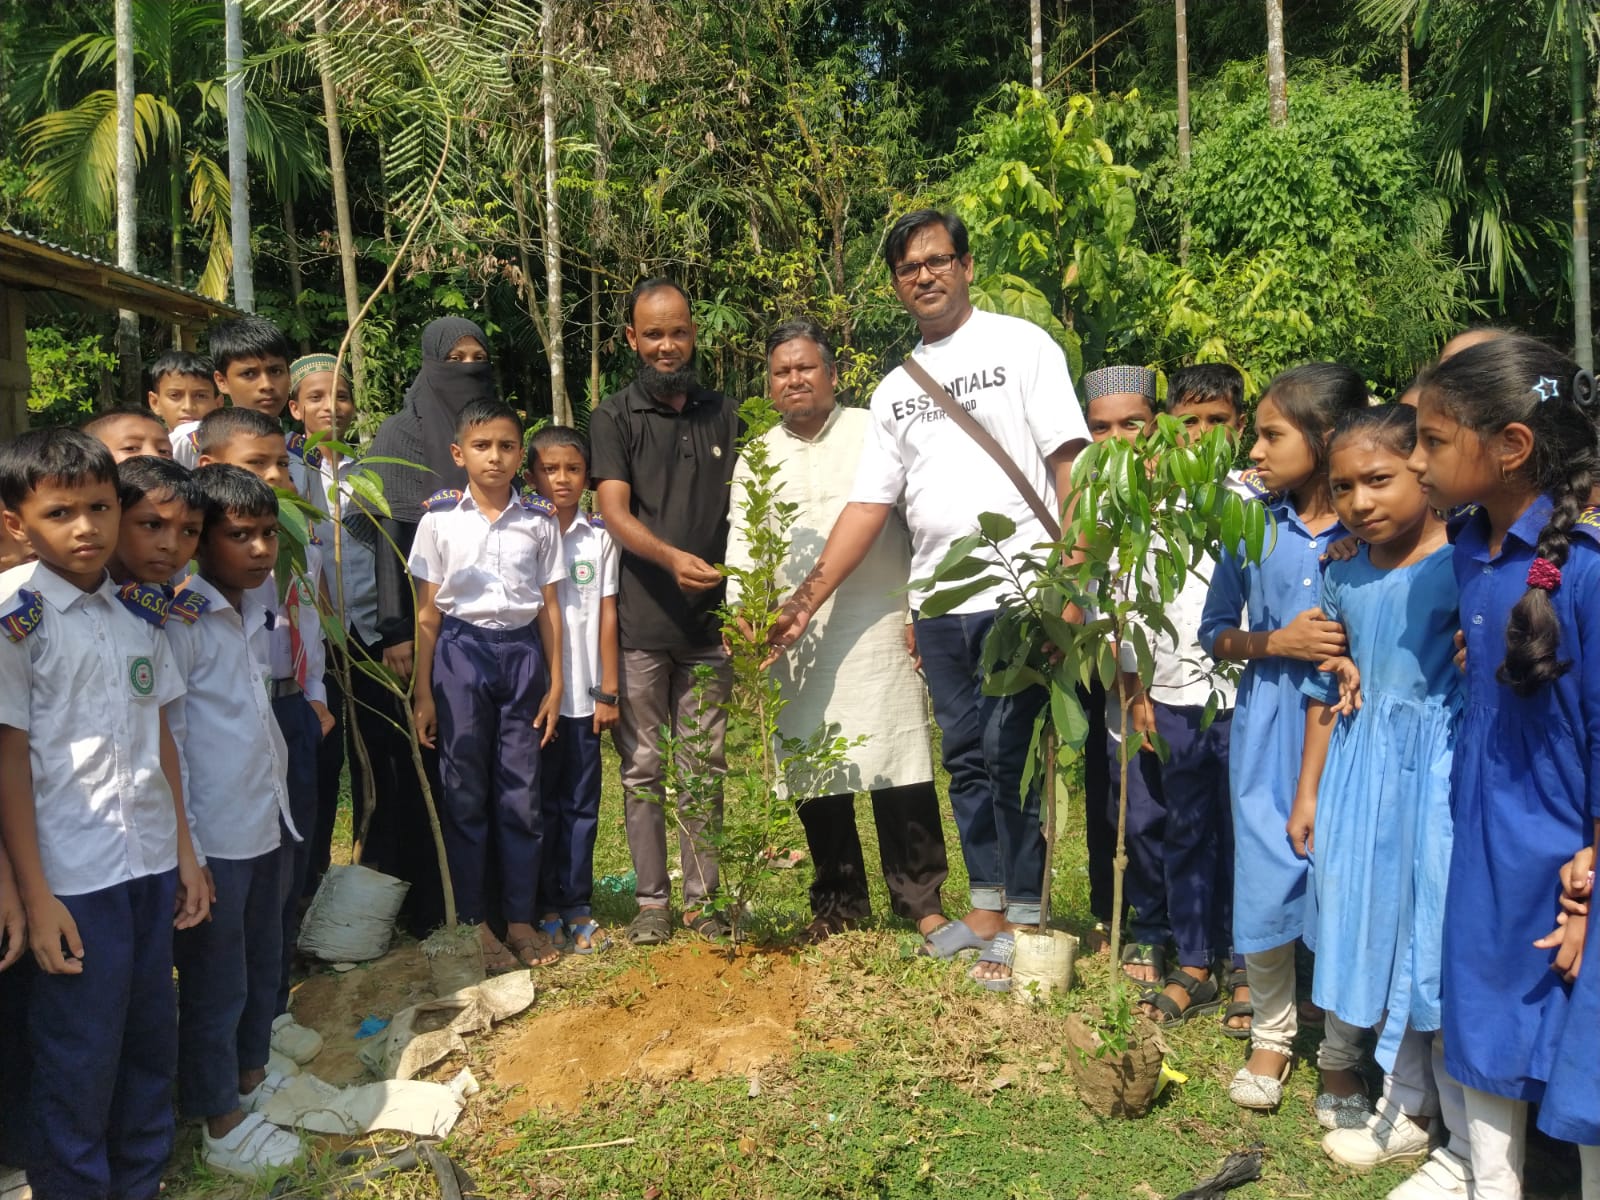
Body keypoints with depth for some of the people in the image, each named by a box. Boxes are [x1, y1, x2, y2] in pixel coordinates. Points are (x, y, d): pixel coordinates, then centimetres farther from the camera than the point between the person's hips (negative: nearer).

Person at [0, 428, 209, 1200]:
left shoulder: (138, 612, 6)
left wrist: (185, 850, 10)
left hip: (151, 863, 6)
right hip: (74, 875, -5)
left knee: (151, 1038, 17)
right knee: (79, 1057, 7)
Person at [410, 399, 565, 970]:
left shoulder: (540, 521, 3)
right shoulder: (440, 518, 0)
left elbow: (549, 607, 6)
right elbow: (427, 611, 2)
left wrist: (554, 683, 3)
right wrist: (423, 691, 0)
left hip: (522, 652, 1)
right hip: (461, 651, -1)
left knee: (521, 790, 5)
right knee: (466, 789, 5)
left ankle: (521, 918, 17)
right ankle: (473, 920, 16)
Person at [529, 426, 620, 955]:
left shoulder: (599, 537, 4)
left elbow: (607, 616, 4)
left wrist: (608, 692, 1)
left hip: (585, 695, 2)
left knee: (582, 804, 7)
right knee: (542, 803, 7)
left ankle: (578, 907, 17)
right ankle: (546, 908, 17)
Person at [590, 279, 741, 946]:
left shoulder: (721, 415, 12)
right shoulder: (615, 418, 3)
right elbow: (614, 514, -9)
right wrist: (672, 557, -27)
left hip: (708, 621, 2)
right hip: (640, 622, -2)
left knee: (705, 765, 7)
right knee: (642, 766, 5)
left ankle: (702, 897, 18)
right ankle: (651, 899, 16)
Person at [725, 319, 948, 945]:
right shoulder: (755, 460, 14)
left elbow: (917, 518, 2)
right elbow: (742, 546, 6)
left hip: (877, 626, -3)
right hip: (795, 640, 3)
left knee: (898, 768, -4)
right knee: (815, 776, 7)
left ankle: (921, 900, 9)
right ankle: (839, 903, 22)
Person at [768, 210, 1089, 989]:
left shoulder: (1021, 345, 1)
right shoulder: (895, 389, 15)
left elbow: (1069, 463, -6)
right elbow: (869, 504, 12)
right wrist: (806, 599, 5)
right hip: (938, 602, 6)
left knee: (1011, 757, -3)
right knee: (966, 760, 12)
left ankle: (1023, 920, 11)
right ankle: (986, 909, 25)